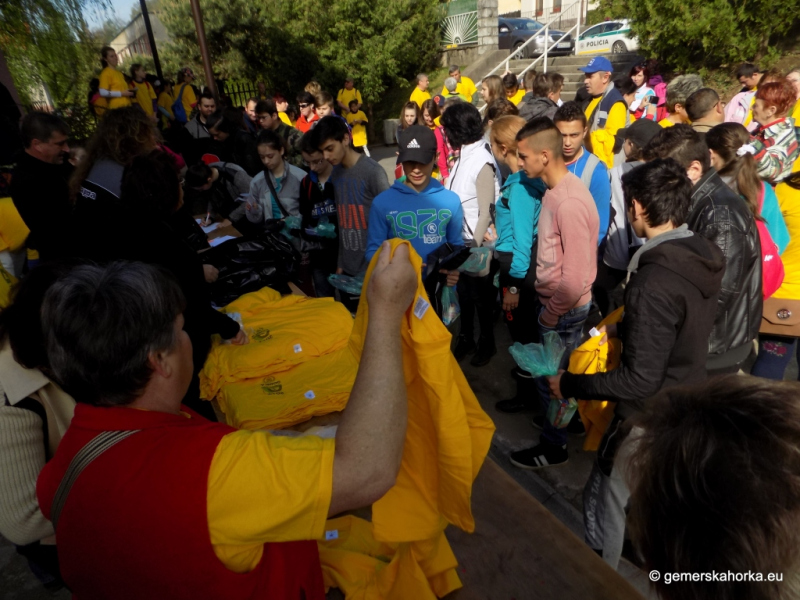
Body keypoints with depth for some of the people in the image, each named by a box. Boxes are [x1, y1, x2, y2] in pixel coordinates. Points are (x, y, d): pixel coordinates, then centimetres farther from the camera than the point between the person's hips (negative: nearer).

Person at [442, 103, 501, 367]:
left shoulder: (482, 162, -19)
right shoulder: (463, 155, 3)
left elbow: (486, 213, -18)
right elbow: (454, 199, 4)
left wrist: (474, 245, -15)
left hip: (476, 244, -7)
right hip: (459, 240, 7)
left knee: (481, 295, 12)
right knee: (463, 292, 20)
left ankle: (487, 343, 33)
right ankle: (466, 338, 40)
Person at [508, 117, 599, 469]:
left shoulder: (569, 202, -26)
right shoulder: (556, 190, 3)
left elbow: (576, 274, -25)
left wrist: (552, 312, -13)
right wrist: (549, 306, 10)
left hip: (564, 308, -8)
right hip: (556, 302, 8)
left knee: (551, 376, 8)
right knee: (562, 369, 24)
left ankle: (553, 446, 28)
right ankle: (569, 418, 47)